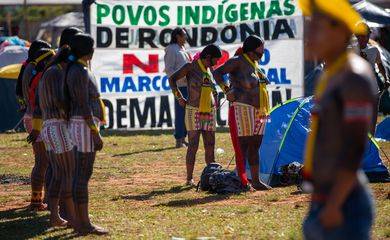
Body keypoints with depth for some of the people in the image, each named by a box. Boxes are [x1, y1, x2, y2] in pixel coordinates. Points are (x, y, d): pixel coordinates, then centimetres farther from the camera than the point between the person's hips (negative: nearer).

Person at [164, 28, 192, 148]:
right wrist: (183, 78, -22)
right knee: (180, 112, -9)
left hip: (187, 85, 9)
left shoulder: (182, 49, 19)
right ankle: (179, 140, -7)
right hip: (180, 86, -9)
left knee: (187, 112, 10)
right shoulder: (172, 50, -9)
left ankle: (183, 138, 16)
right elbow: (169, 69, -15)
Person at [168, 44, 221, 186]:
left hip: (209, 112, 6)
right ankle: (189, 179, -4)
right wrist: (179, 98, -9)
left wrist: (215, 100, 19)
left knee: (210, 146, 6)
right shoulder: (191, 67, -7)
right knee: (193, 146, -7)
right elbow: (172, 79, -7)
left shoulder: (210, 70, 13)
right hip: (194, 112, -6)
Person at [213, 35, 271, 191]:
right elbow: (217, 73, -16)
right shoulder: (238, 62, -10)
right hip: (243, 110, -9)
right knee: (243, 146, -6)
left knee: (255, 146, 12)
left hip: (259, 112, 9)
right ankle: (243, 182, -6)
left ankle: (256, 181, 17)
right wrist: (226, 90, -24)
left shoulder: (255, 64, 16)